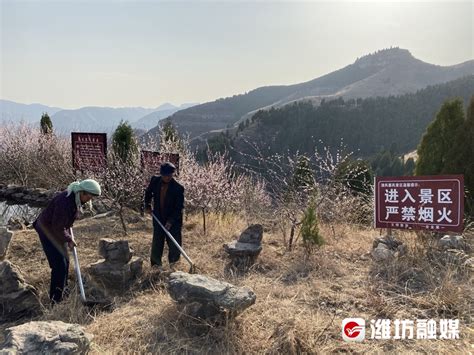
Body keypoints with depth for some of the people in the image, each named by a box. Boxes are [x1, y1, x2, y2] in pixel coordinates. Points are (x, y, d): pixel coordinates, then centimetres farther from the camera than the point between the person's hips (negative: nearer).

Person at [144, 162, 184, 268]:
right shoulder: (155, 181, -5)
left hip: (174, 221, -3)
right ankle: (156, 265, 26)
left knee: (174, 244, 4)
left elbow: (179, 207, -16)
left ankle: (173, 264, 29)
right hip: (158, 219, 3)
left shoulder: (178, 188, -18)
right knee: (157, 243, 10)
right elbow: (148, 192, 17)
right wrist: (147, 205, 8)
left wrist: (171, 221, -23)